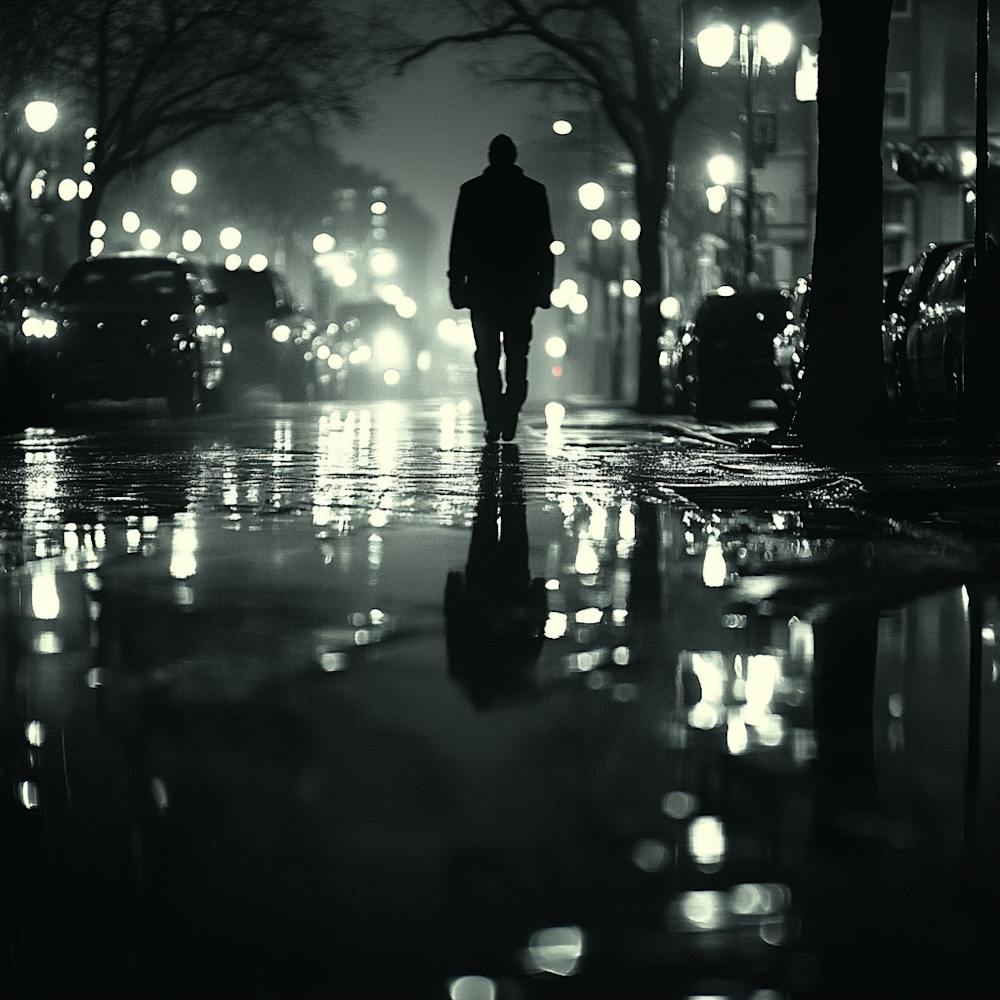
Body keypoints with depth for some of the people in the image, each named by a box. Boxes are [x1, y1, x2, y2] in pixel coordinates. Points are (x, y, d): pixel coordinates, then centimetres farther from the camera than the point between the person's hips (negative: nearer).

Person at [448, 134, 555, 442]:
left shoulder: (472, 191, -1)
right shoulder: (534, 192, 2)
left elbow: (459, 241, -1)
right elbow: (545, 243, 3)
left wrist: (456, 282, 3)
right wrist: (544, 285, 7)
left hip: (482, 286, -1)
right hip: (522, 287, 1)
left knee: (487, 358, 3)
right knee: (517, 356, 8)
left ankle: (494, 422, -7)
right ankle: (508, 421, -4)